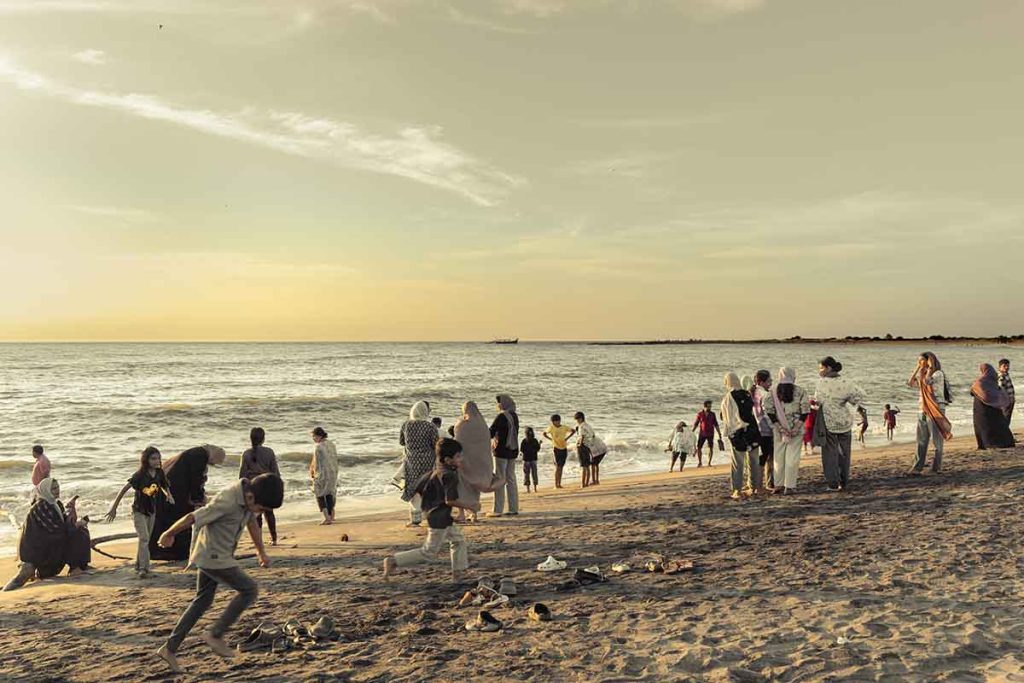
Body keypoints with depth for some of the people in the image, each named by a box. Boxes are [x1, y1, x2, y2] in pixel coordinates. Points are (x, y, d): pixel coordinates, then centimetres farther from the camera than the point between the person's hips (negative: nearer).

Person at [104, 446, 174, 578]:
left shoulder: (159, 473, -5)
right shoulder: (140, 475, -20)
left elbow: (165, 486, 12)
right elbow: (124, 489, -20)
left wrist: (169, 495, -10)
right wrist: (114, 508, -20)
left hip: (151, 511, 6)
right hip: (139, 511, -6)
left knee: (146, 540, 14)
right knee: (144, 538, -16)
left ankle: (138, 566, 28)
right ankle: (143, 568, -16)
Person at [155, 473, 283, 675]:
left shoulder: (248, 497, -3)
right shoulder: (227, 502, -30)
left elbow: (252, 523, 15)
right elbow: (191, 518, -21)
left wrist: (261, 552, 22)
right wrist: (168, 535, -5)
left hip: (220, 557, 9)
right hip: (212, 557, -9)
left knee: (202, 601, 15)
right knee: (249, 589, -7)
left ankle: (169, 648, 22)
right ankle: (216, 635, 3)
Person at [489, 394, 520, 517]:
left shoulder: (501, 416, -15)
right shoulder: (514, 416, 8)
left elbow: (491, 431, -14)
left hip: (501, 451, -7)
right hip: (513, 450, 7)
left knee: (499, 480, -3)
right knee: (511, 479, 13)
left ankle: (498, 510, -3)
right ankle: (513, 508, 14)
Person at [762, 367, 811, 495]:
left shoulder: (773, 392, -1)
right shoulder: (800, 391, -3)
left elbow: (769, 411, -6)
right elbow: (805, 411, -8)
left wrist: (780, 427, -6)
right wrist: (797, 427, -8)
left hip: (779, 430, 1)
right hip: (796, 429, -1)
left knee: (779, 457, 11)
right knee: (792, 458, 4)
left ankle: (778, 485, 14)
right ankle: (789, 486, 4)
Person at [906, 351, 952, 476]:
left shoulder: (938, 374, -4)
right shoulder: (923, 375, 17)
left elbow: (926, 381, -20)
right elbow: (910, 383, 8)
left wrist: (929, 368, -8)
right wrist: (917, 368, 6)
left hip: (936, 410, -6)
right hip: (923, 410, 7)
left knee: (936, 440, 0)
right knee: (921, 441, 2)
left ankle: (937, 467, 6)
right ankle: (917, 467, -1)